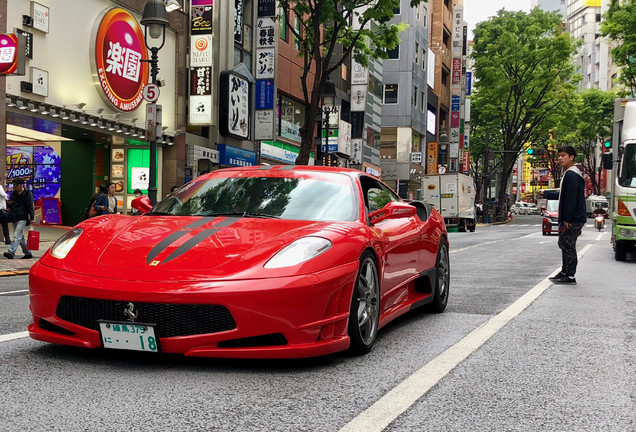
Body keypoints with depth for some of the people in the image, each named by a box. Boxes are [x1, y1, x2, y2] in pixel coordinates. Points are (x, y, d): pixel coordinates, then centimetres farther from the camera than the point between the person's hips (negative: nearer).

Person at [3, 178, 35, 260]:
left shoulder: (27, 194, -4)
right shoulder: (13, 193, 14)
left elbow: (30, 207, -7)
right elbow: (12, 203, 26)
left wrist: (32, 218, -13)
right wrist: (9, 203, 2)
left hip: (22, 218, -7)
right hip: (14, 218, 7)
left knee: (17, 236, -14)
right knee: (21, 237, 11)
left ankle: (11, 252, -22)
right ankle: (28, 253, 19)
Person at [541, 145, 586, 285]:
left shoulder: (571, 175, -17)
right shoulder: (569, 174, 17)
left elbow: (571, 198, -22)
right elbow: (562, 195, 28)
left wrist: (567, 219, -22)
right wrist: (545, 194, 33)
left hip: (573, 219, -11)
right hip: (574, 219, 11)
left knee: (568, 246, -6)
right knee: (564, 244, 16)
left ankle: (570, 277, -2)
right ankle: (565, 272, 24)